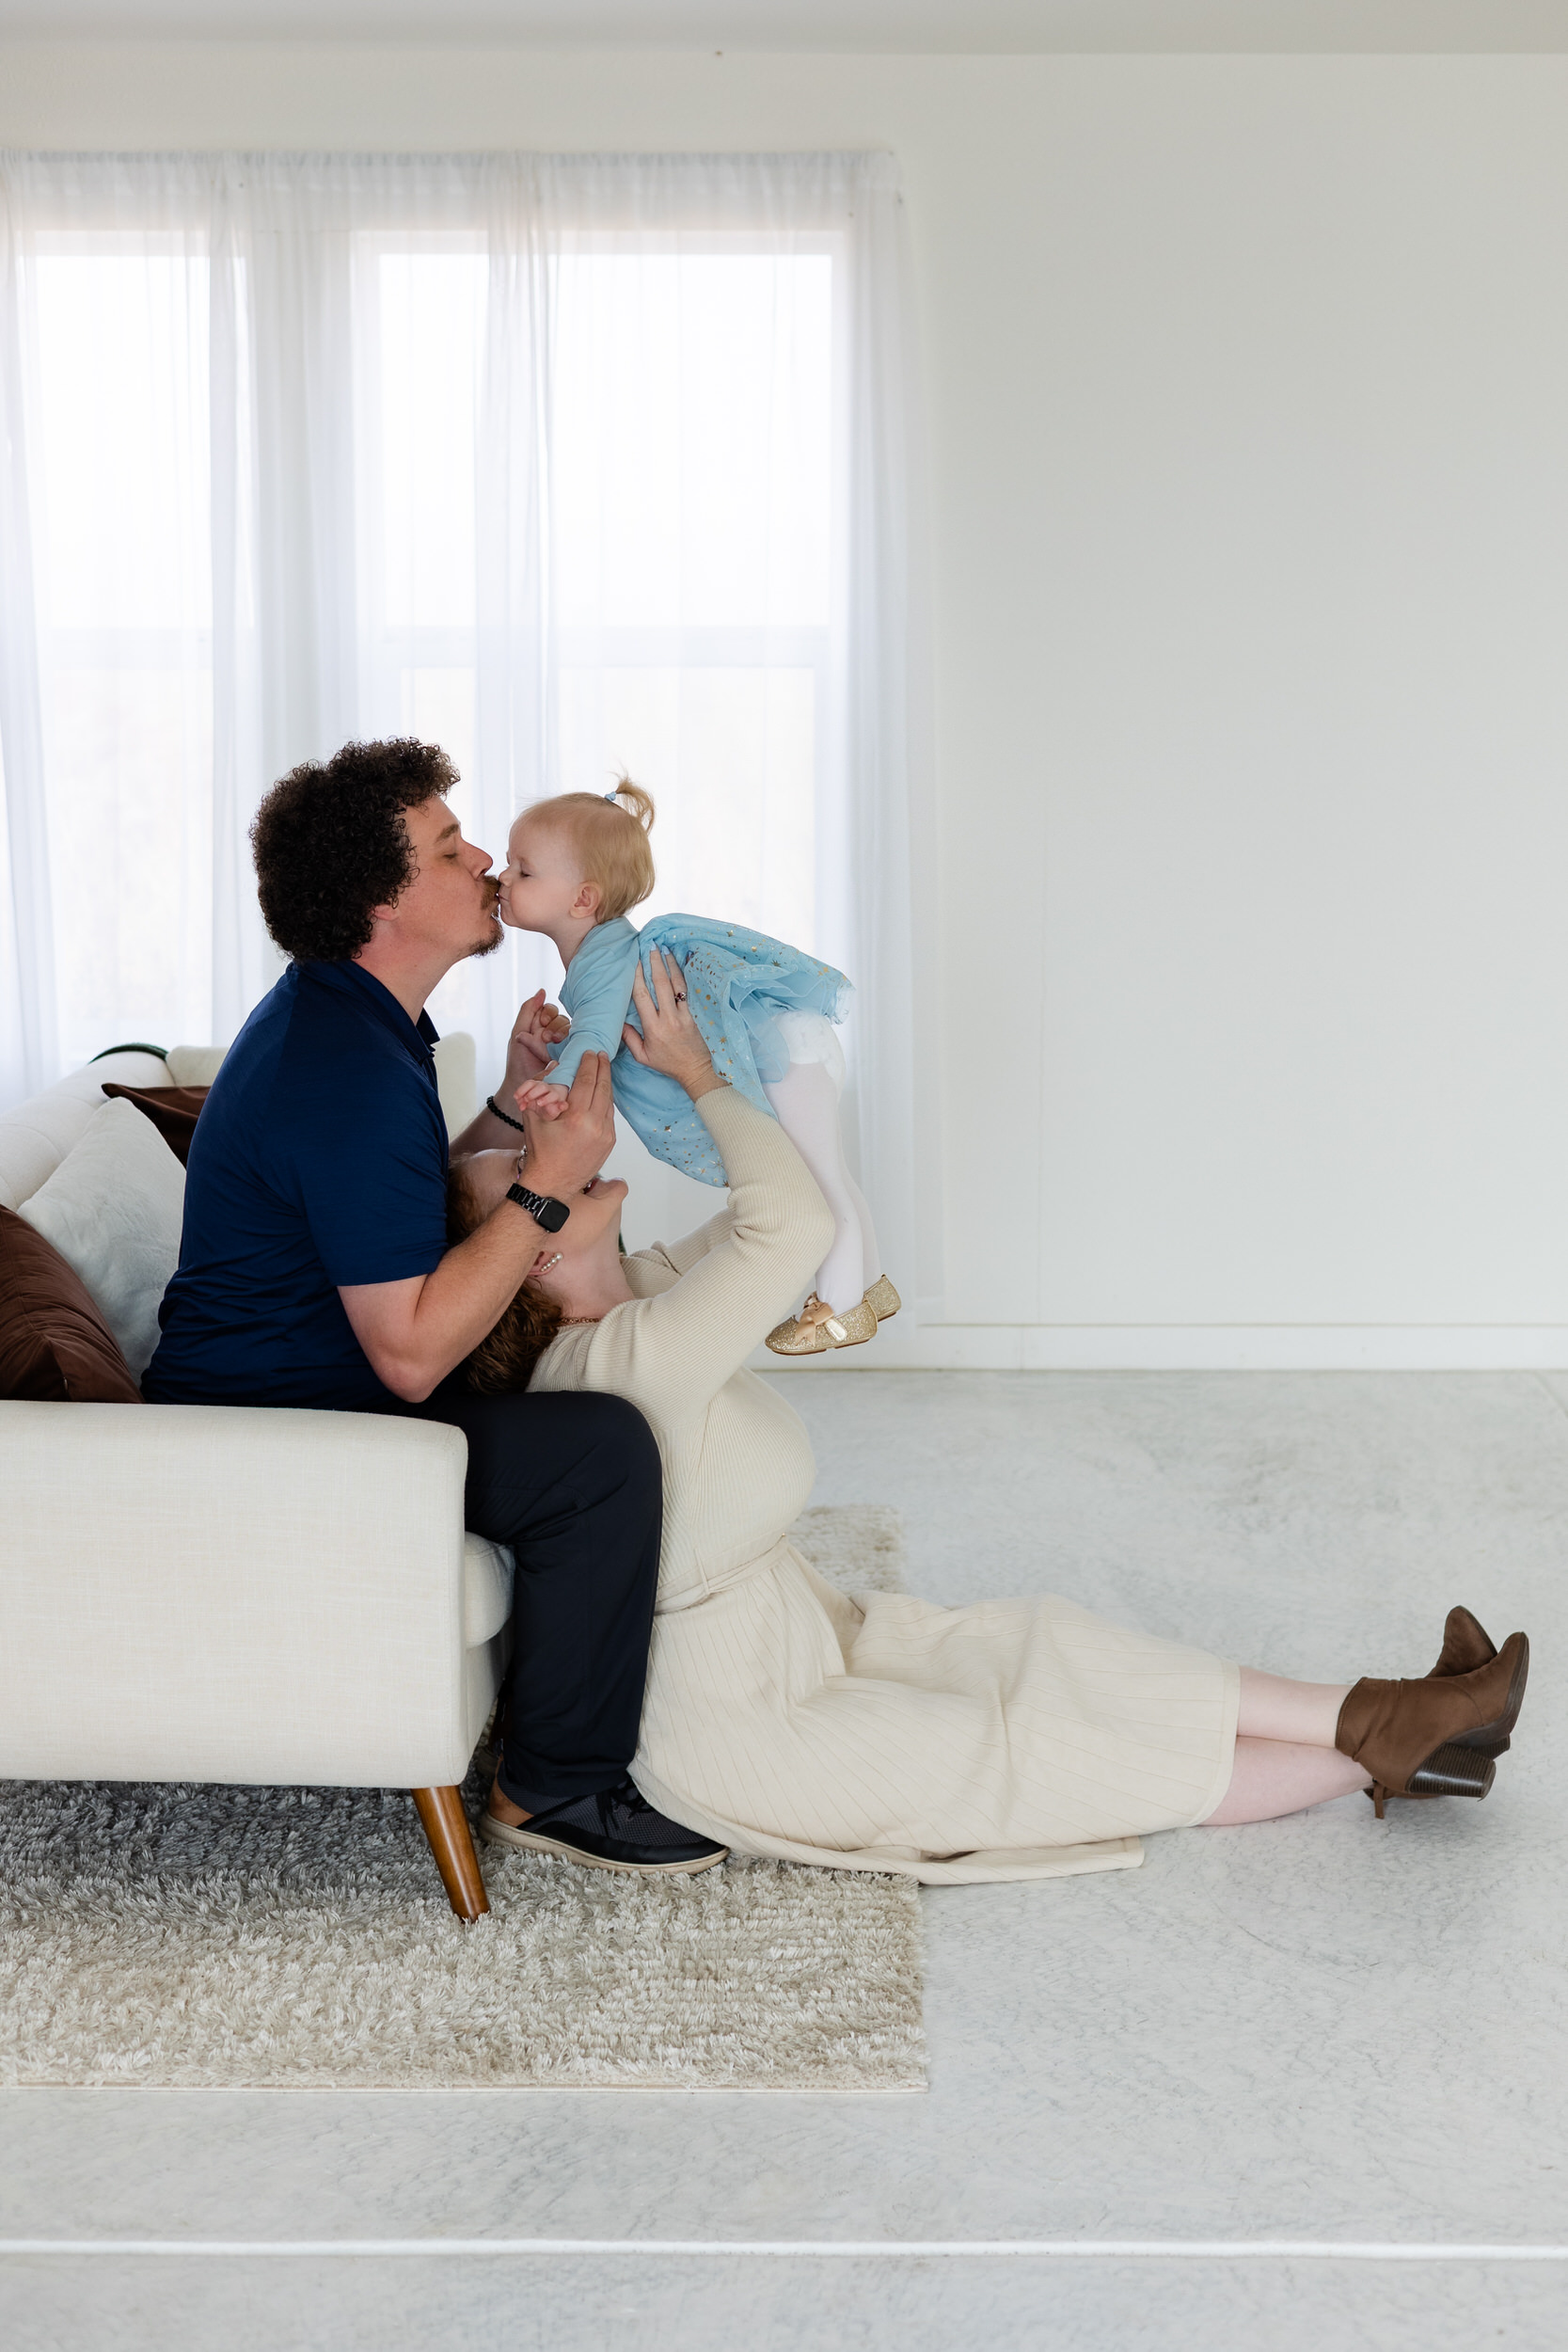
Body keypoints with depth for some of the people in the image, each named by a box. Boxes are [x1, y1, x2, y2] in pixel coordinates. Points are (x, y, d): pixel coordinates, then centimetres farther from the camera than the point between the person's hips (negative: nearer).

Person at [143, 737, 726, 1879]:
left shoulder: (336, 1015, 8)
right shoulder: (353, 1075, -26)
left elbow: (403, 1221, 16)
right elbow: (411, 1356, -28)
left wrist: (514, 1103, 4)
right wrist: (549, 1185, -23)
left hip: (289, 1377, 11)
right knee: (602, 1448, -23)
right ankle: (564, 1784, -8)